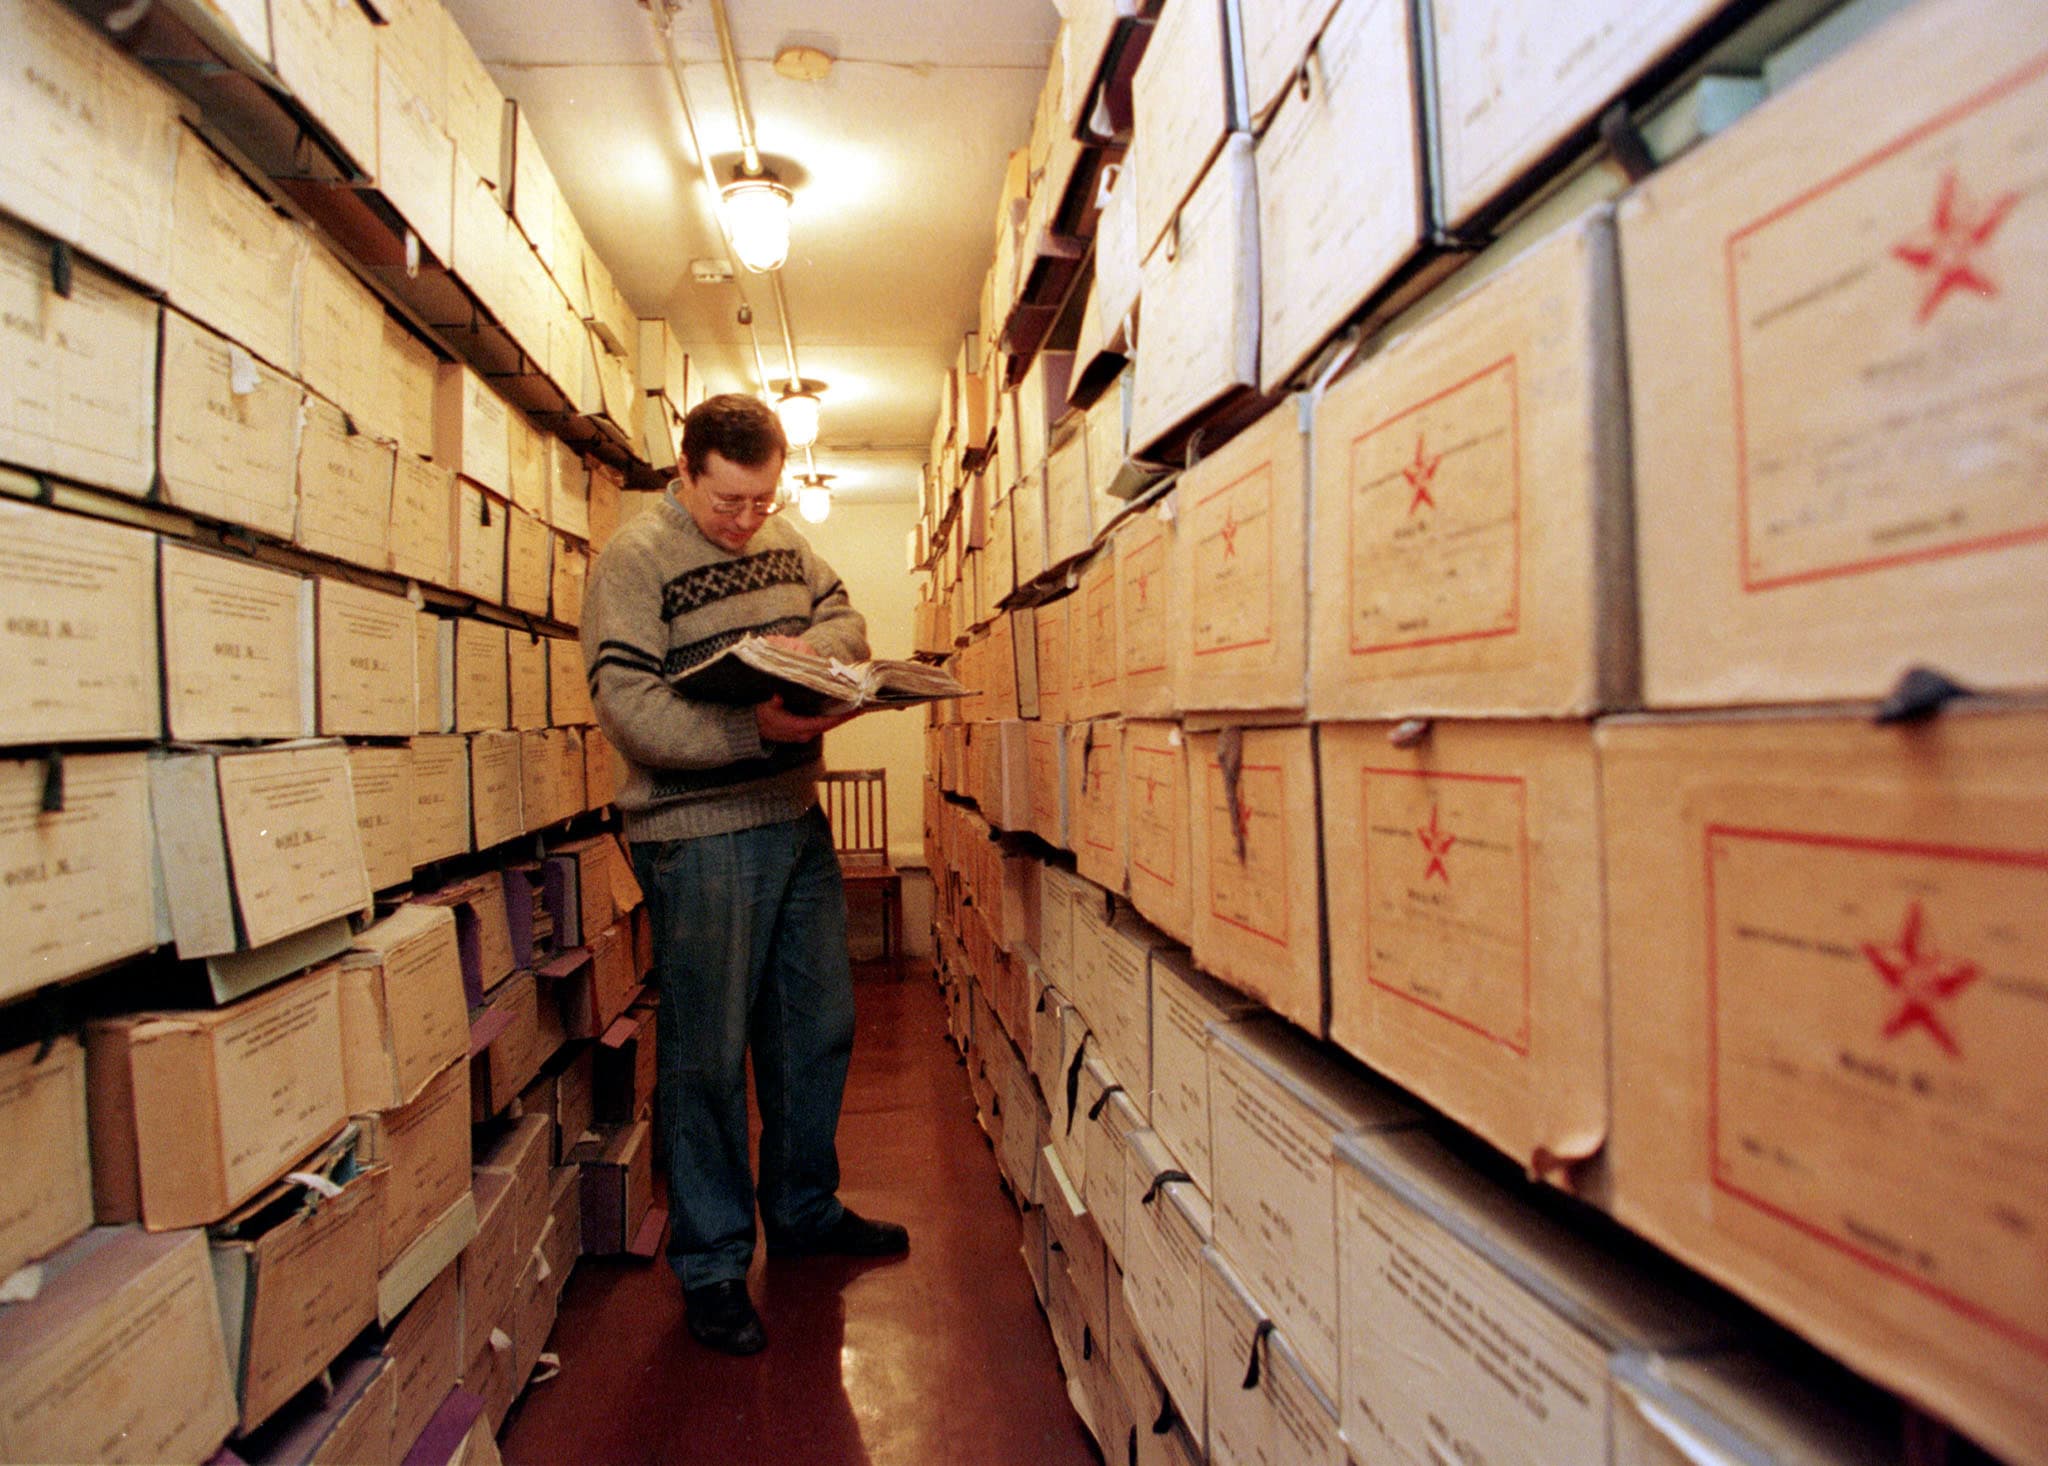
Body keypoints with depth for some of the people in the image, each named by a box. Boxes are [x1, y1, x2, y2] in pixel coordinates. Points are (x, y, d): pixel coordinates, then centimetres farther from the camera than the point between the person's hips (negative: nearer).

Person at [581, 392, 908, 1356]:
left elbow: (848, 621, 13)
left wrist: (812, 646, -11)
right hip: (699, 834, -7)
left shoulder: (784, 539, 10)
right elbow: (628, 707, -19)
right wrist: (759, 729, -29)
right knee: (709, 1055, 3)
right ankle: (711, 1265, 21)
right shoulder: (633, 560, -11)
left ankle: (805, 1212, 36)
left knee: (817, 1027, 16)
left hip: (797, 816, 7)